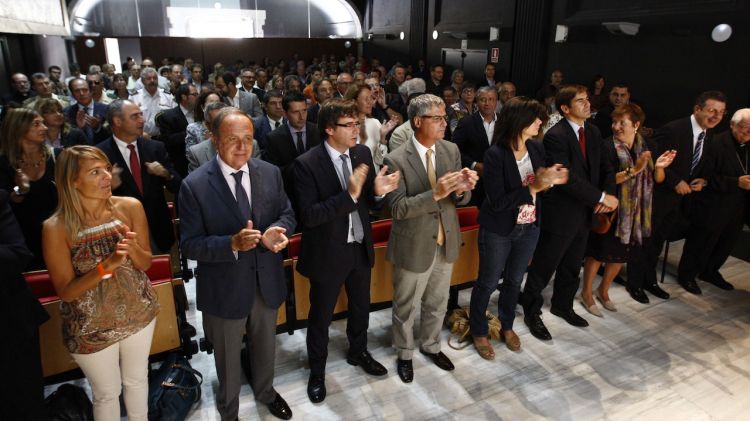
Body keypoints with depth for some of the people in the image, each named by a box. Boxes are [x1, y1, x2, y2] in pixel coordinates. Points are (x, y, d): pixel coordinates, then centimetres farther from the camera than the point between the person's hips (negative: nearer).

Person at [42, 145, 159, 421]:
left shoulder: (130, 207, -13)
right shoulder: (56, 227, -20)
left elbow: (146, 263, -5)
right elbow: (65, 291, -15)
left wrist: (132, 248, -27)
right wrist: (107, 265, -30)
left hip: (138, 312, 3)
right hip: (92, 327, -3)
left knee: (137, 379, 24)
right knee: (107, 393, 19)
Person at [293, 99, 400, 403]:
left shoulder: (362, 153, -3)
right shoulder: (306, 164, -20)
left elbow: (367, 203, 4)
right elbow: (308, 216, -26)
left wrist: (377, 191, -20)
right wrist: (349, 194, -34)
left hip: (360, 247, 5)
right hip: (328, 253, -5)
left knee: (361, 307, 25)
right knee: (321, 316, 15)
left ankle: (358, 352, 52)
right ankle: (317, 371, 40)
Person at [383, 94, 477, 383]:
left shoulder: (452, 150, -3)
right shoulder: (396, 160, -19)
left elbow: (462, 199, 0)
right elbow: (398, 209, -23)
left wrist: (462, 189, -24)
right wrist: (436, 193, -34)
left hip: (446, 243, 5)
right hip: (413, 247, -5)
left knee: (437, 304, 24)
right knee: (406, 307, 16)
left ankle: (431, 345, 49)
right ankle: (404, 354, 41)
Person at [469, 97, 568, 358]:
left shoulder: (537, 149, -4)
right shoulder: (496, 154, -22)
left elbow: (538, 185, 8)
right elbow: (497, 201, -25)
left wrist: (550, 180, -14)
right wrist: (534, 187, -29)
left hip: (529, 228, 6)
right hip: (498, 231, -6)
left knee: (514, 280, 21)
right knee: (488, 283, 11)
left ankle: (507, 326, 43)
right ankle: (478, 332, 32)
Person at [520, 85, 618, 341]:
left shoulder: (593, 132, 7)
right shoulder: (556, 136, -18)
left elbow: (605, 168, 8)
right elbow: (568, 178, -25)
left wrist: (610, 194, -10)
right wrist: (601, 197, -20)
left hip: (584, 213, 8)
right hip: (560, 214, -8)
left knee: (572, 266, 21)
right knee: (543, 267, 6)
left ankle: (562, 305, 41)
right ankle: (531, 312, 23)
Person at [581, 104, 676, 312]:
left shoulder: (646, 146, 2)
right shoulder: (607, 146, -15)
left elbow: (658, 180, 3)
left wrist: (659, 166, -17)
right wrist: (634, 170, -29)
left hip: (635, 212, 5)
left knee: (620, 255, 16)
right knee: (598, 253, 5)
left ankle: (603, 290, 36)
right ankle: (586, 293, 24)